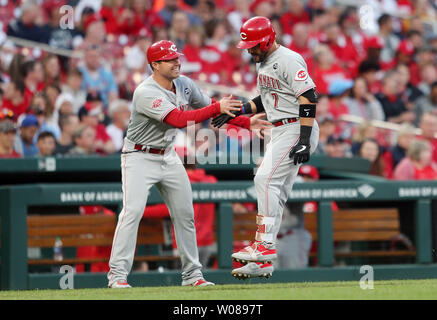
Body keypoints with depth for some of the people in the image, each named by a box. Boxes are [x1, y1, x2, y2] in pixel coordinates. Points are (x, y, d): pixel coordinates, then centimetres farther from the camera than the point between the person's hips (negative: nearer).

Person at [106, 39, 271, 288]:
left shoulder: (184, 85, -1)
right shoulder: (146, 93, -26)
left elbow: (212, 110, 9)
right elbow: (179, 119, -35)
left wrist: (246, 122, -1)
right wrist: (217, 108, -37)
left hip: (168, 156, 7)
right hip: (140, 157, -7)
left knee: (185, 213, 7)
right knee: (133, 210, -19)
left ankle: (192, 274, 15)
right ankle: (118, 274, -16)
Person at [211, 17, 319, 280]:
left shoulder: (288, 60, -16)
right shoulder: (263, 63, 15)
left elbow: (308, 98, -21)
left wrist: (304, 140, -27)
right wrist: (239, 110, 12)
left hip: (297, 130, -10)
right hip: (280, 133, 10)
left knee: (266, 180, -20)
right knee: (275, 193, 7)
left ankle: (265, 245, -22)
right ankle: (264, 263, 7)